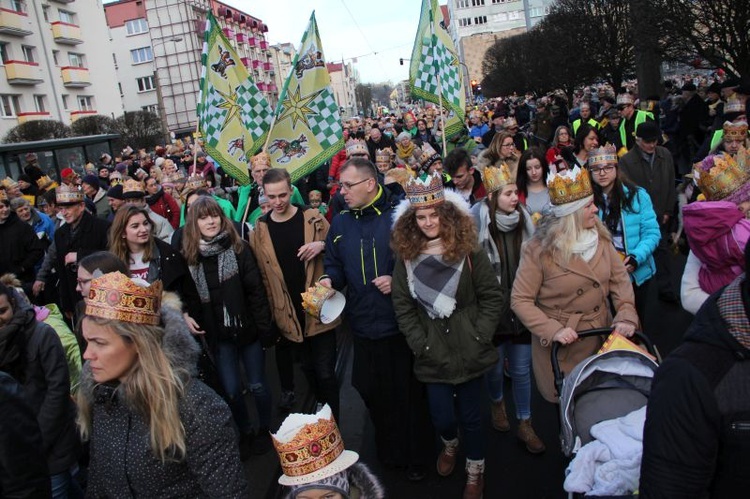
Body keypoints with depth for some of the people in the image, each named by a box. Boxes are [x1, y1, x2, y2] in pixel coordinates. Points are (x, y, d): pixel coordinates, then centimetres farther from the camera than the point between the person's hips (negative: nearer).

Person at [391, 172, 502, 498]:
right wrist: (420, 344, -7)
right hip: (434, 355, 1)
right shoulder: (406, 256, -1)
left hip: (469, 350, -1)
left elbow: (492, 297, -3)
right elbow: (402, 307, 0)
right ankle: (449, 444, 43)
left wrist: (480, 336, -10)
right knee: (441, 417, 5)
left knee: (470, 416, 10)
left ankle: (475, 472, 37)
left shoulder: (468, 251, -5)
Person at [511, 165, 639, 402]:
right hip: (561, 347, -4)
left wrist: (627, 315, -13)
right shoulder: (539, 250, -18)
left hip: (602, 339, 5)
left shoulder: (601, 236, -2)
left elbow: (620, 278, 2)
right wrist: (552, 330, -25)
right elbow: (520, 301, -15)